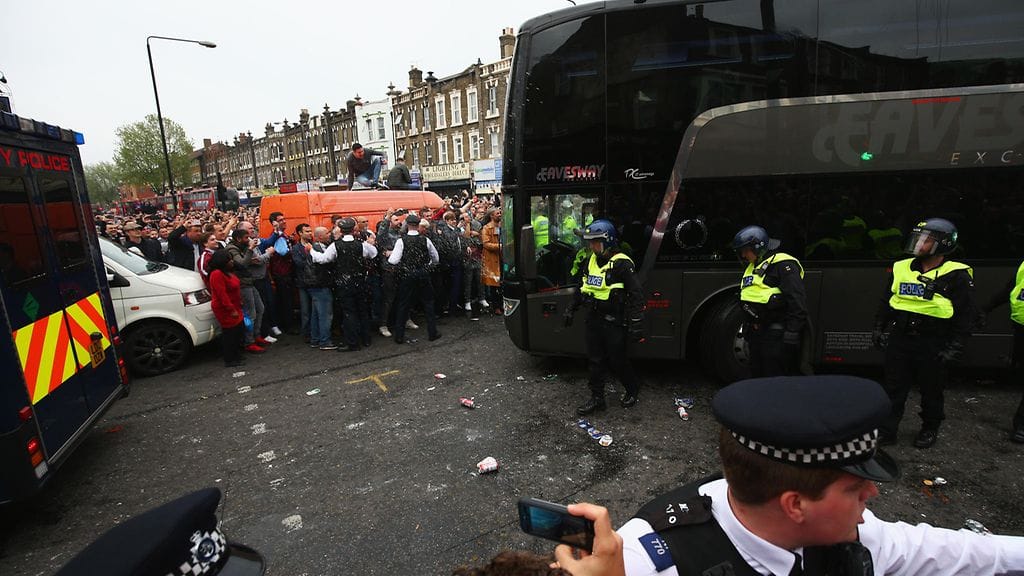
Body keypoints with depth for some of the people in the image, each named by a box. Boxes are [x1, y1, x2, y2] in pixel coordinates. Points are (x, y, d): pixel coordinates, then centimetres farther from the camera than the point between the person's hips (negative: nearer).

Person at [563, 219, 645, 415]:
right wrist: (571, 310, 18)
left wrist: (636, 326, -18)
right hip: (594, 318, 7)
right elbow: (582, 288, 18)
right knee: (595, 360, 11)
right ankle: (597, 398, 23)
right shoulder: (591, 261, 7)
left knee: (617, 360, 6)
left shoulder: (622, 264, -16)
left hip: (614, 322, -7)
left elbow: (636, 295, -16)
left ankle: (633, 388, 33)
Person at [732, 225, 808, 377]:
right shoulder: (752, 267, 17)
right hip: (756, 334, 9)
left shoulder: (783, 265, -12)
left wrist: (792, 335, -22)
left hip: (776, 335, -9)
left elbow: (797, 301, -19)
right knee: (757, 375, 17)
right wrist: (747, 327, 24)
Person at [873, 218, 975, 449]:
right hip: (899, 340, 4)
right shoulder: (902, 268, 7)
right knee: (893, 389, 8)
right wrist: (878, 328, 10)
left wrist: (954, 348, -12)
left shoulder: (956, 275, -6)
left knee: (931, 391, 12)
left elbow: (965, 315, -7)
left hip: (933, 345, -4)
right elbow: (886, 301, 16)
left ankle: (930, 429, 32)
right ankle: (887, 429, 18)